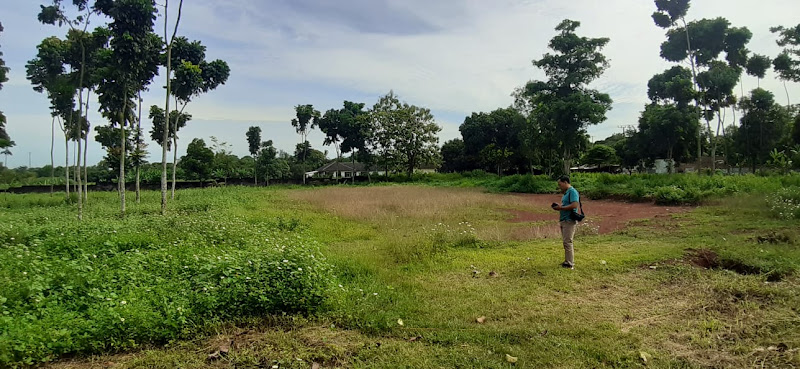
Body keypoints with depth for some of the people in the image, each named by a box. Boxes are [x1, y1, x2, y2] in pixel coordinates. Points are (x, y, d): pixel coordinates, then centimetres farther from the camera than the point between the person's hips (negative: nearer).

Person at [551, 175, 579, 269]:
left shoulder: (572, 192, -12)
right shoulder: (565, 193, 18)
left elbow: (574, 205, -23)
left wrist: (561, 207, -16)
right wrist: (559, 207, 6)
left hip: (569, 221, -10)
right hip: (563, 220, 10)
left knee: (567, 242, -8)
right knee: (566, 242, 12)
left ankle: (570, 264, -5)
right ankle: (568, 261, 18)